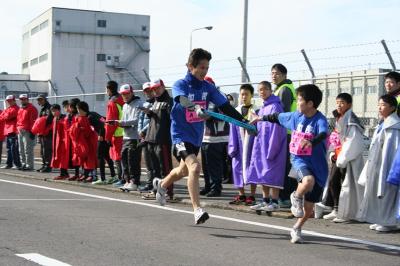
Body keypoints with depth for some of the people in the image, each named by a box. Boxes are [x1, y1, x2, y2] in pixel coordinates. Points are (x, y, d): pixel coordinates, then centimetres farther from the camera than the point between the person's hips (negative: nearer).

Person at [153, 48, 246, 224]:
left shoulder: (208, 87, 0)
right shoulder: (180, 85, -14)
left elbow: (225, 106, -3)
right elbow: (182, 100, -36)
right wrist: (196, 108, -57)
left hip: (197, 136, 7)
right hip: (181, 134, -6)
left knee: (184, 170, 25)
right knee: (194, 167, -26)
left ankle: (161, 184, 55)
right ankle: (197, 210, -24)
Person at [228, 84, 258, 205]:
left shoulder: (256, 111, -2)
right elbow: (233, 131, 6)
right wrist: (232, 147, 2)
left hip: (251, 144, -3)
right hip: (239, 146, 3)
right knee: (238, 168, 6)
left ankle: (252, 196, 8)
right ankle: (241, 195, 17)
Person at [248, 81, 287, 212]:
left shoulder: (274, 107, -11)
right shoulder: (262, 108, 16)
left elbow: (276, 130, -16)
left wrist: (271, 150, -19)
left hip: (270, 146, -9)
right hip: (260, 146, 9)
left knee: (271, 174, -6)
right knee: (262, 174, 10)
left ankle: (274, 202, -2)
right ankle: (265, 201, 17)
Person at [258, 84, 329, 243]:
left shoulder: (320, 120, -15)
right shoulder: (295, 116, 2)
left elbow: (323, 134, -36)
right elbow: (278, 117, 22)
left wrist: (311, 142, -56)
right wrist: (262, 118, 33)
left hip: (317, 164, -2)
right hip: (299, 159, 2)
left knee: (309, 207, 7)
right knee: (308, 180, -35)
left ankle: (297, 228, 34)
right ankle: (296, 197, -3)